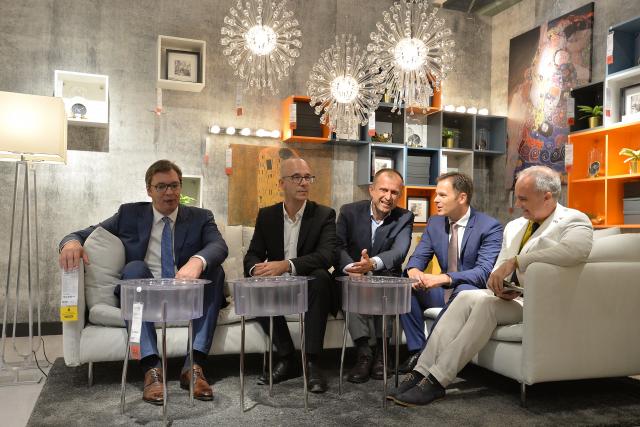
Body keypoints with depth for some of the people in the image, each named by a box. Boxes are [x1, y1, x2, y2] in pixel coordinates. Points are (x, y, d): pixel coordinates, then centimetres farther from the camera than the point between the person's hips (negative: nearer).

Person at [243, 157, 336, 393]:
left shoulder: (324, 214, -6)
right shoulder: (266, 215, 4)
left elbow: (326, 255, -21)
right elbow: (252, 255, 1)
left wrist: (286, 265, -37)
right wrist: (256, 269, -26)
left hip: (309, 285, -2)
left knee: (321, 276, -34)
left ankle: (311, 362, -28)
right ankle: (286, 358, -17)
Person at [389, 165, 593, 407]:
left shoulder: (574, 221, -5)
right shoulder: (513, 226, 17)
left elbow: (575, 250, -30)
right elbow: (497, 272, 16)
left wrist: (515, 261, -32)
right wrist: (498, 286, -10)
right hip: (509, 297, 6)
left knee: (487, 303, -30)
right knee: (465, 297, -21)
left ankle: (436, 381, -29)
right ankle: (422, 372, -27)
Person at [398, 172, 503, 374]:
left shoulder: (490, 227, -13)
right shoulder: (434, 223, 5)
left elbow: (485, 272, -23)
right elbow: (418, 257, 5)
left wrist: (445, 278, -37)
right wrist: (414, 270, -22)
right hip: (444, 290, 6)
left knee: (463, 291, -38)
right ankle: (417, 350, -12)